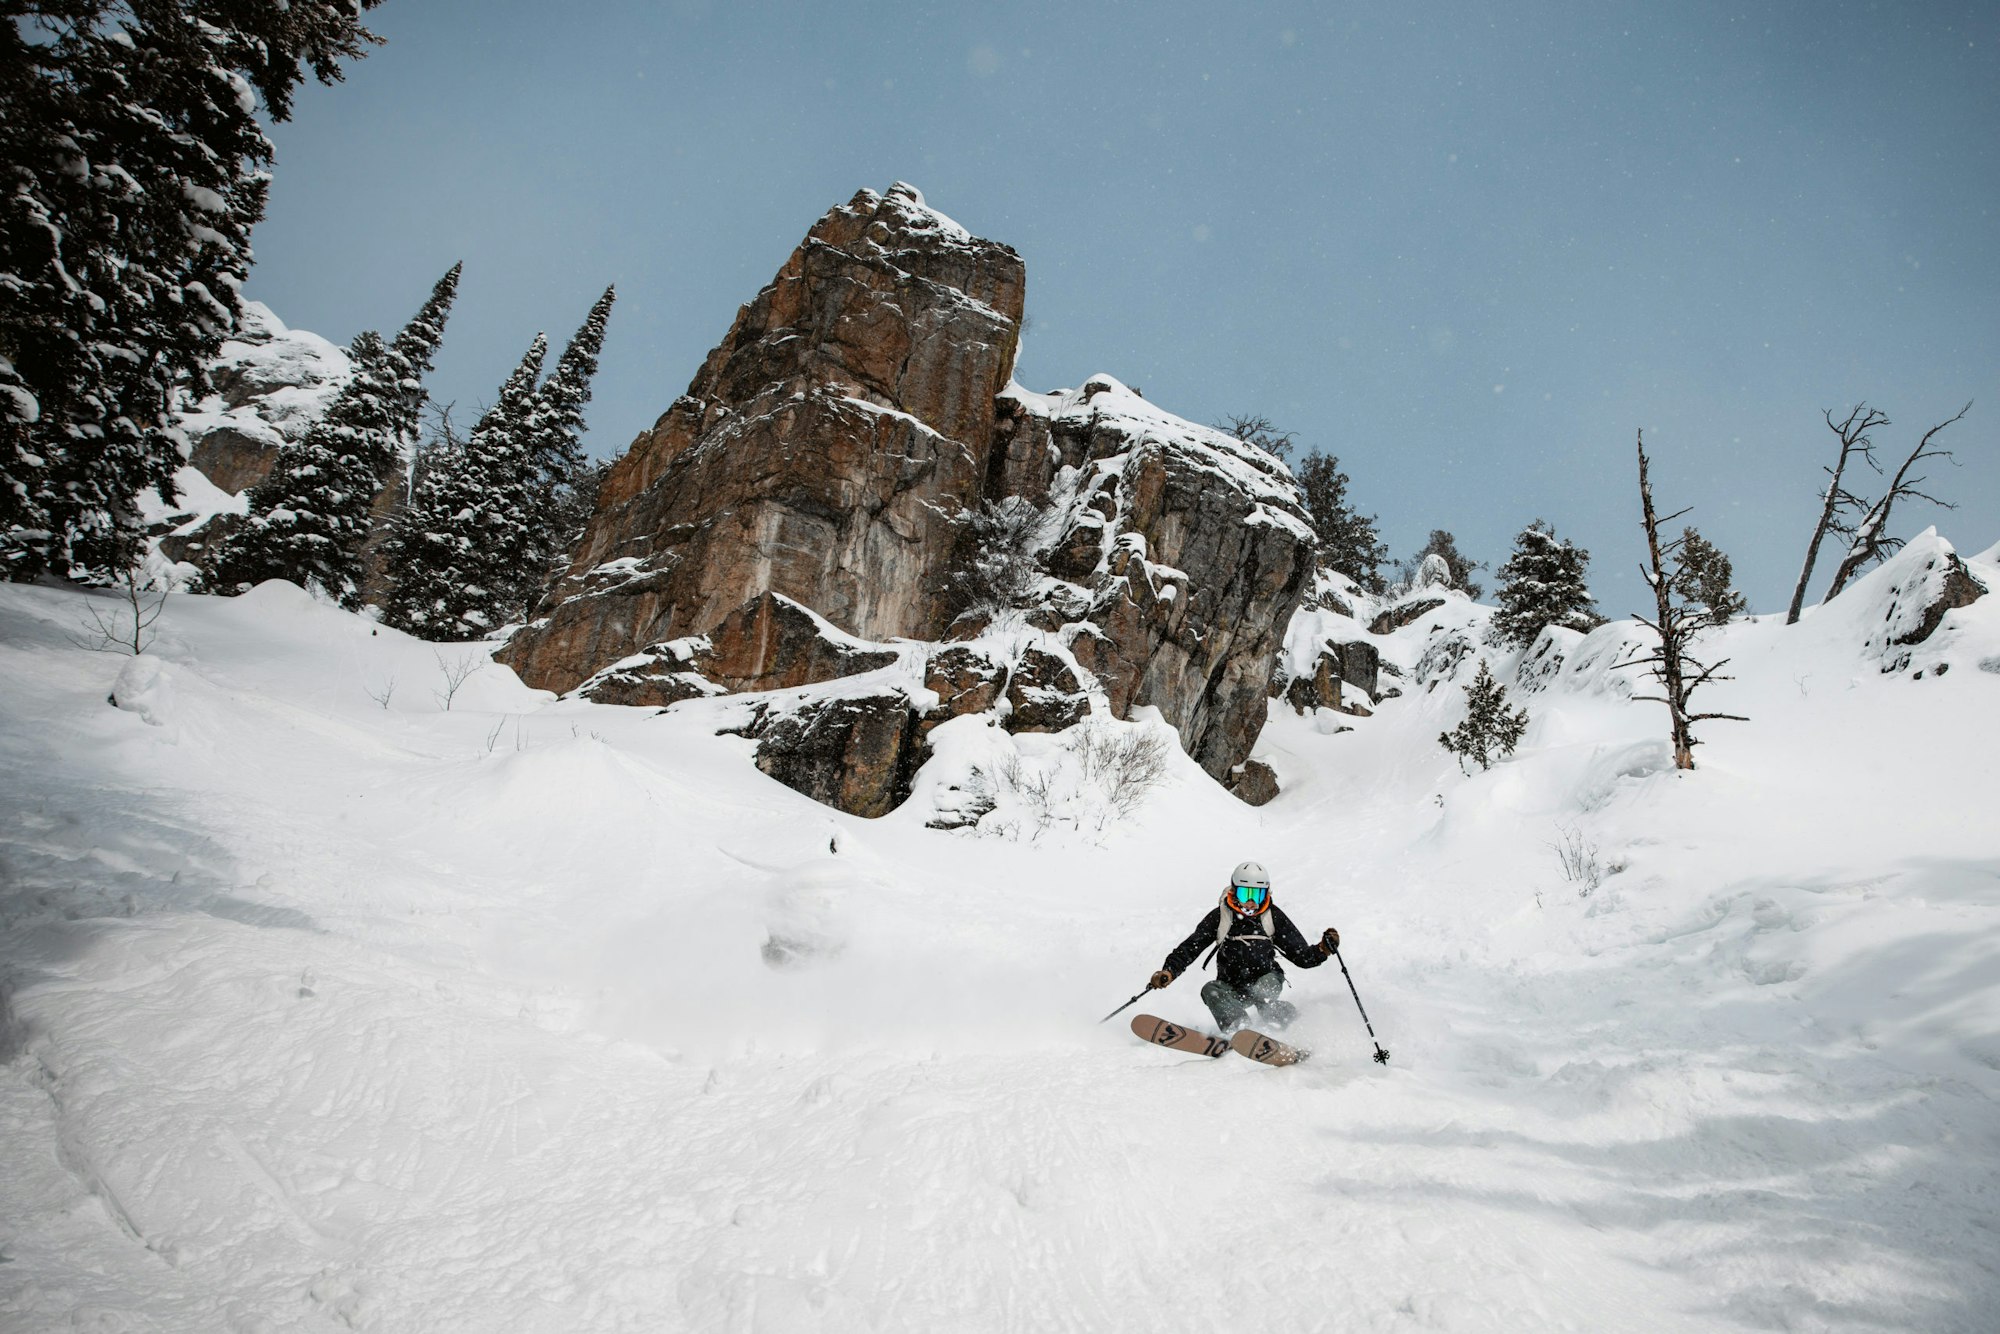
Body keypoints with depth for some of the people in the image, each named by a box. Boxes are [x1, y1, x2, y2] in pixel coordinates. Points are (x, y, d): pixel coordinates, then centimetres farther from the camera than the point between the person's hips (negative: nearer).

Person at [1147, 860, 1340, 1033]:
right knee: (1210, 991, -29)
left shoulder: (1273, 916, 0)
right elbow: (1190, 947, 0)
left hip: (1267, 979, -1)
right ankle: (1237, 1029, -43)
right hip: (1232, 987, 1)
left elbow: (1302, 955, 3)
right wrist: (1169, 971, -15)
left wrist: (1322, 949, -18)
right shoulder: (1220, 916, -1)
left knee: (1259, 992, -34)